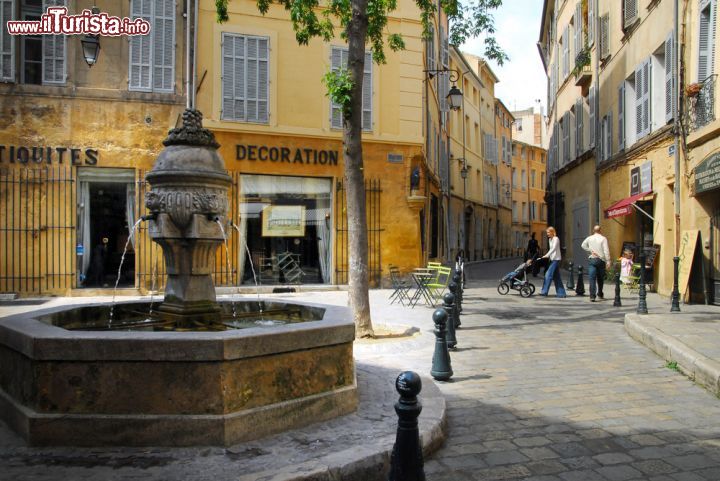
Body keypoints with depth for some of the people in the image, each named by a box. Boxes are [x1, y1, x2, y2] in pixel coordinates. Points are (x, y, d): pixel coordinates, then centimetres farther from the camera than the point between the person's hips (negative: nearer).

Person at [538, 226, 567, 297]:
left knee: (548, 274, -12)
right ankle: (561, 293, 11)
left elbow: (554, 249, -21)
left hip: (556, 259, -9)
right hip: (552, 259, 9)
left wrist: (547, 255, -29)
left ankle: (544, 291, -11)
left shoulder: (556, 239, -10)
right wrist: (548, 256, 9)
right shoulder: (550, 239, 16)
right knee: (556, 276, 8)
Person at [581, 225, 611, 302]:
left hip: (591, 260, 0)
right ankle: (600, 294, 29)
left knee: (592, 279, -4)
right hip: (601, 260, 0)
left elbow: (583, 245, -3)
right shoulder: (603, 238, -3)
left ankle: (592, 296, -14)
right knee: (600, 278, 16)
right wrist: (608, 261, -9)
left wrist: (591, 251, -1)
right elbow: (606, 250, -9)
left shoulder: (589, 238, 5)